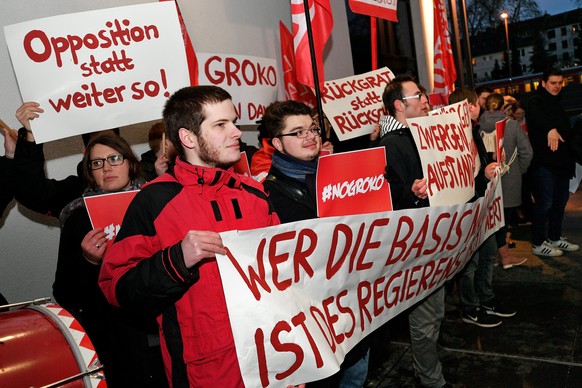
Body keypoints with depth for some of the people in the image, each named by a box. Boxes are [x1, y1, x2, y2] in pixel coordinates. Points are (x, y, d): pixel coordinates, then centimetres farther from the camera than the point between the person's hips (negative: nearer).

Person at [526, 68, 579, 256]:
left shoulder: (557, 105, 22)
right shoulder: (536, 102, -5)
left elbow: (567, 134, 26)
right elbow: (535, 116, -31)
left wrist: (571, 159, 20)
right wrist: (551, 128, -50)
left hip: (561, 162, 9)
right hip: (544, 163, -9)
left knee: (560, 202, 13)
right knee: (544, 203, -7)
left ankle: (555, 238, 25)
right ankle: (538, 244, 2)